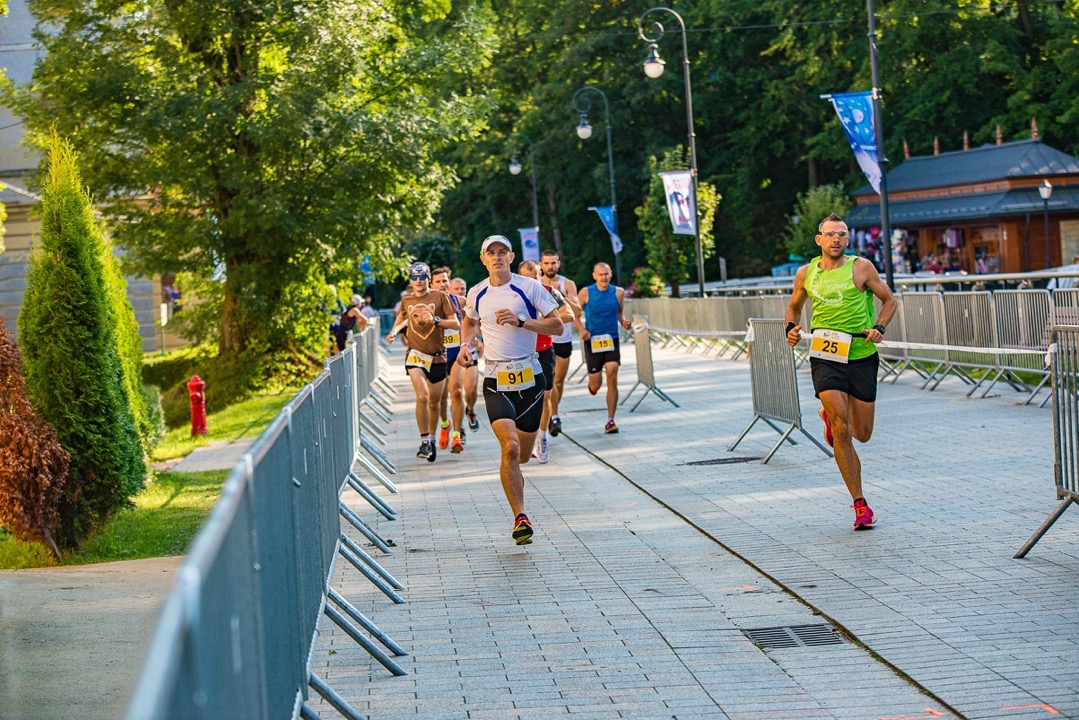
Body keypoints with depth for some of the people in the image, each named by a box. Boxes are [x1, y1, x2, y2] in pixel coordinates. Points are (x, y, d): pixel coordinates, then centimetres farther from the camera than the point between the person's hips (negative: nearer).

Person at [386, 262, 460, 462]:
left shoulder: (440, 297, -3)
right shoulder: (406, 300, 5)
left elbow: (456, 323, -5)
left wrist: (435, 320, -19)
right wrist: (394, 331, 9)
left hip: (437, 356, 0)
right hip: (416, 355, 0)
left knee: (434, 402, 10)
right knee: (422, 396, -21)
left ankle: (432, 439, 31)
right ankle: (424, 442, -16)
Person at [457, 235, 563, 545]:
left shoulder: (530, 287, -2)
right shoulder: (476, 293, 7)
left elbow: (557, 325, -3)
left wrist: (520, 321, -15)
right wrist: (464, 345, 8)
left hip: (529, 377, 0)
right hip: (496, 382, 0)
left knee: (522, 454, 8)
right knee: (510, 447, -19)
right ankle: (520, 517, -16)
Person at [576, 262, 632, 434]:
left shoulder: (618, 292, 2)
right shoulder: (585, 293, -4)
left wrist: (623, 321, -4)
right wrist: (582, 329, -10)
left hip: (611, 340, 1)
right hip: (592, 341, -1)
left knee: (612, 378, -13)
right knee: (595, 386, 0)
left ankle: (610, 420, -6)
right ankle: (592, 384, 41)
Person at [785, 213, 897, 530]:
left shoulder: (861, 268, -3)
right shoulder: (806, 273, 5)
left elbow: (889, 300, 7)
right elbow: (794, 306, 22)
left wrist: (879, 328, -11)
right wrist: (791, 328, 1)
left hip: (861, 357, 0)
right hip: (825, 358, 0)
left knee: (862, 434, 8)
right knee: (842, 430, -14)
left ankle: (830, 415, 43)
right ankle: (860, 505, -6)